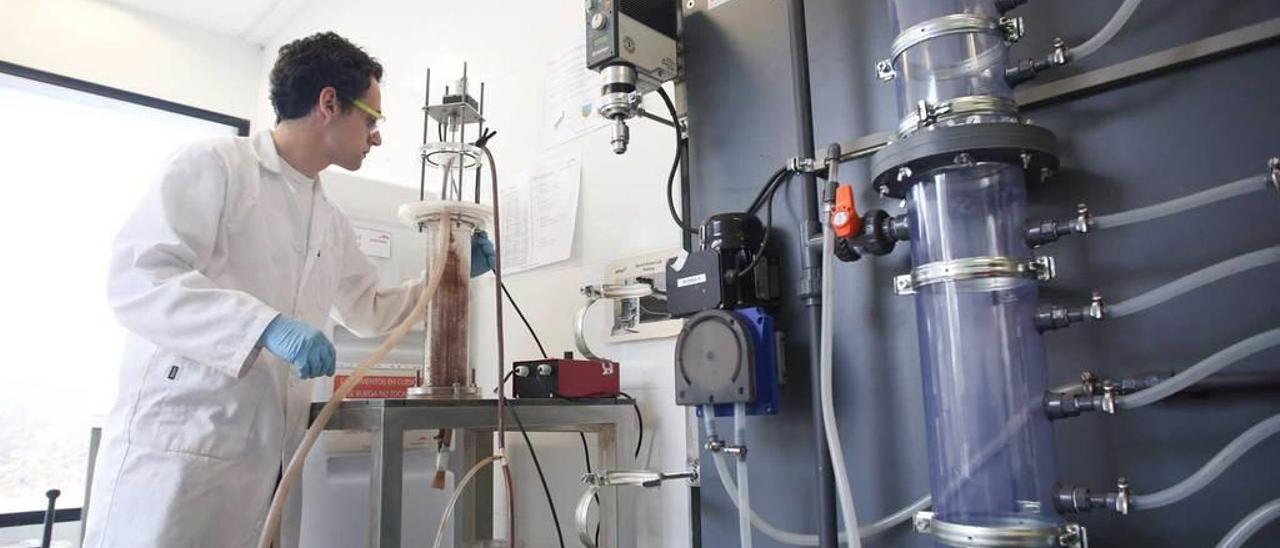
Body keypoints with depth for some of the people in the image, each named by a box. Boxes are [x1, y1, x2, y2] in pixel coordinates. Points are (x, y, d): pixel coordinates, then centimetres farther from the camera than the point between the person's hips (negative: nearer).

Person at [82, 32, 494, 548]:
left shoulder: (331, 222, 16)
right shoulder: (214, 165, -5)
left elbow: (369, 311, 27)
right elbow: (138, 277, -16)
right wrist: (266, 325, -26)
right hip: (177, 444, -6)